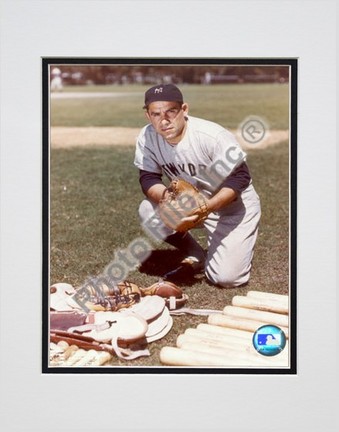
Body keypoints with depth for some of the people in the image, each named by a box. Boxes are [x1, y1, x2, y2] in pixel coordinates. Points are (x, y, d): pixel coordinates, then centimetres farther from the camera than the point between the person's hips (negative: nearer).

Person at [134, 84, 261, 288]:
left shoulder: (212, 135, -29)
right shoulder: (147, 137, -15)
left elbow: (240, 177, -25)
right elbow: (148, 178, -10)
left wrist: (207, 206, -38)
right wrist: (166, 195, -33)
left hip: (234, 204, -5)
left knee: (226, 277, -16)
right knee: (148, 211, -20)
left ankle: (237, 245, 20)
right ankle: (197, 257, 2)